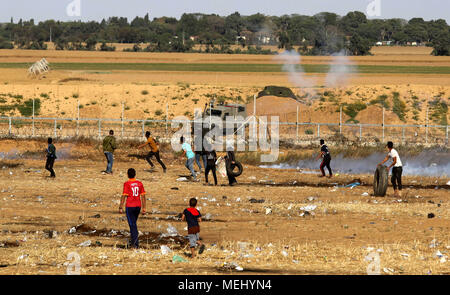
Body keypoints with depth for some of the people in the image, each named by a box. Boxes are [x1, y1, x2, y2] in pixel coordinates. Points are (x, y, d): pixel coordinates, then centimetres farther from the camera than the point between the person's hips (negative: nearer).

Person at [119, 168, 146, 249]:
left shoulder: (127, 184, -10)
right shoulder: (140, 183, 4)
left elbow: (124, 196, -12)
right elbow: (143, 196, 5)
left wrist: (120, 208, -7)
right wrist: (144, 208, 10)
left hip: (130, 206, -5)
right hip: (138, 206, 5)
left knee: (132, 224, -4)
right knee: (134, 223, 21)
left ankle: (135, 243, -16)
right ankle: (133, 241, 27)